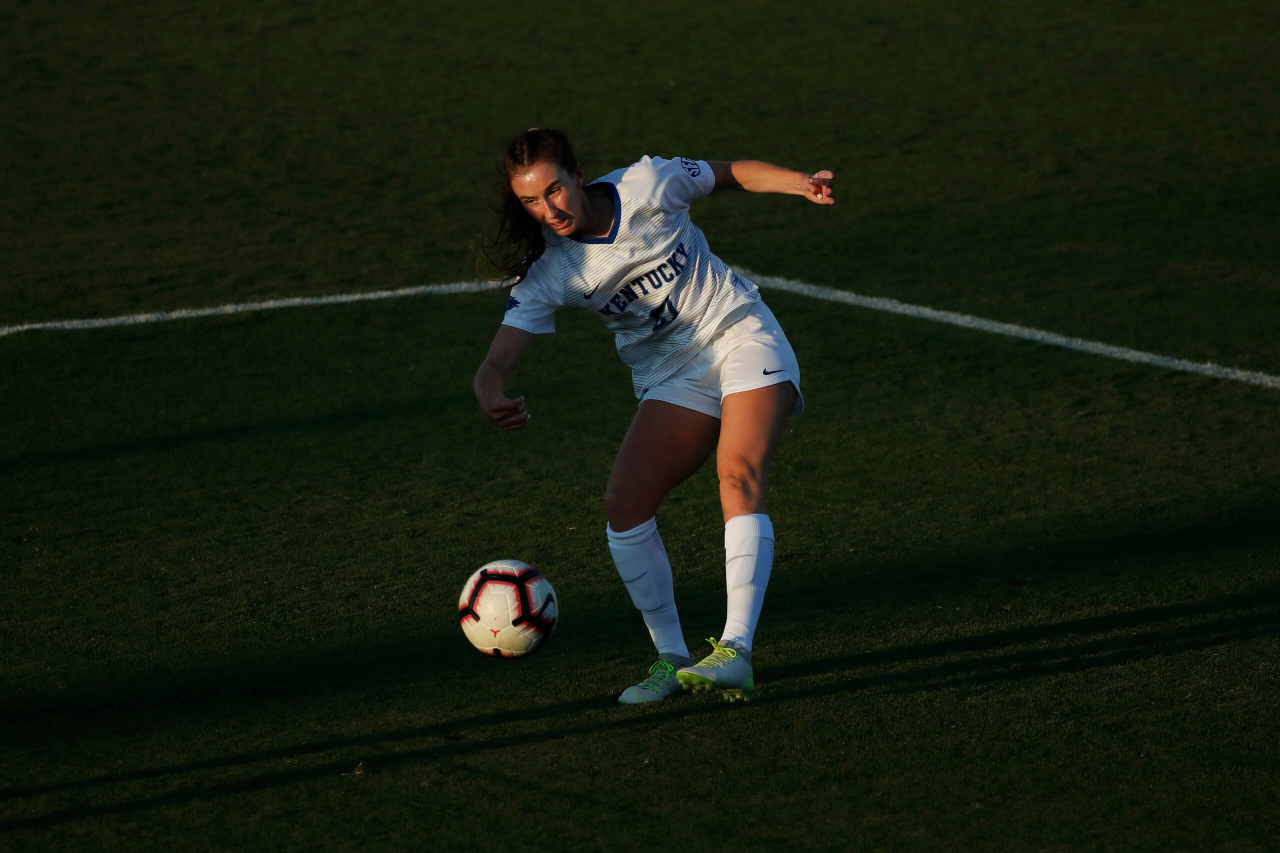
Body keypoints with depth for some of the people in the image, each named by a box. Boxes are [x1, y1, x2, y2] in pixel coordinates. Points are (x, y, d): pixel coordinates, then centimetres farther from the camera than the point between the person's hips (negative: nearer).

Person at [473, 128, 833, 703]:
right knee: (625, 502, -15)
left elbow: (731, 174, 4)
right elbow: (499, 358, -21)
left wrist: (800, 182, -12)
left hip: (741, 332, -3)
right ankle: (671, 657, -1)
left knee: (739, 477, -27)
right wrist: (490, 398, -44)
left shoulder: (646, 183, -14)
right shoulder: (546, 272, -11)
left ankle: (737, 652, -34)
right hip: (671, 377, 3)